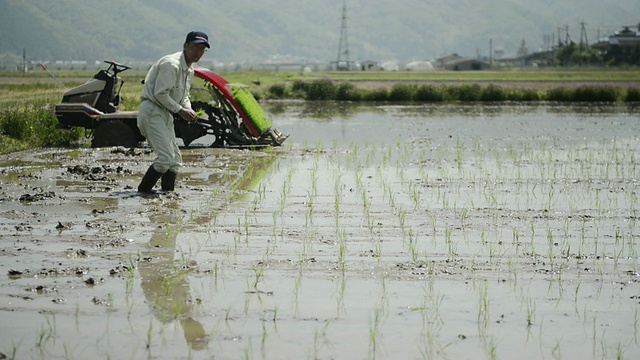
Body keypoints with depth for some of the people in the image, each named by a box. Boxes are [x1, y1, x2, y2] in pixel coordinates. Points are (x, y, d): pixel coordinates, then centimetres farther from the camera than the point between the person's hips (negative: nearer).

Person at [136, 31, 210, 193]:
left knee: (175, 160, 9)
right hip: (152, 111, -10)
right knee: (166, 157, -19)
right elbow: (160, 93, -21)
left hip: (165, 113, 10)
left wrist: (189, 110, 2)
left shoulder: (189, 70, 15)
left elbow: (184, 96, 23)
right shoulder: (171, 64, -17)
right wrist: (180, 110, -15)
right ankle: (143, 191, -11)